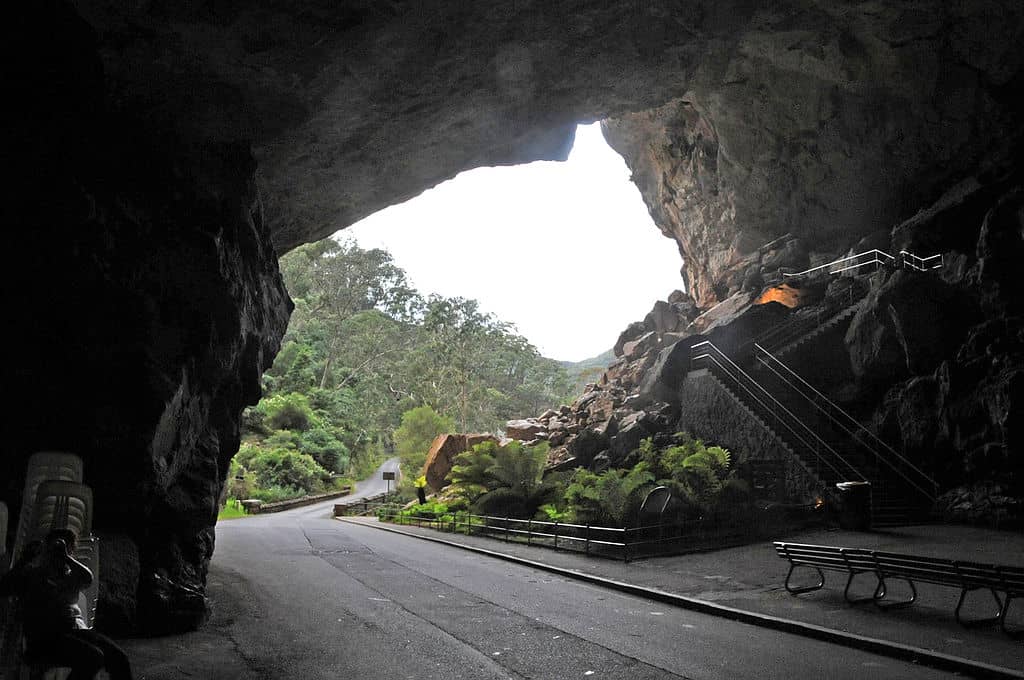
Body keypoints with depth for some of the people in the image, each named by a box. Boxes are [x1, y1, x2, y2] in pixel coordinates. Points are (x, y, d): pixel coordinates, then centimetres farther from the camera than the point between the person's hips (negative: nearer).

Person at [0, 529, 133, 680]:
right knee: (93, 657, -32)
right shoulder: (31, 574, 13)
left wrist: (66, 557, -6)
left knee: (118, 656, -20)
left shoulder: (71, 576, 23)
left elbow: (88, 578, 1)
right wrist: (25, 560, -6)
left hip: (76, 629, 5)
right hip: (44, 636, -4)